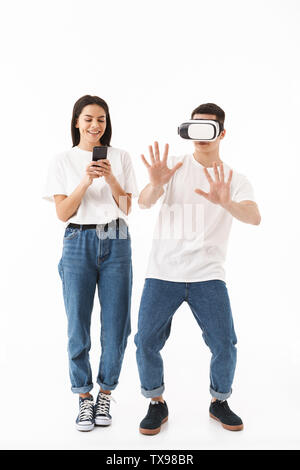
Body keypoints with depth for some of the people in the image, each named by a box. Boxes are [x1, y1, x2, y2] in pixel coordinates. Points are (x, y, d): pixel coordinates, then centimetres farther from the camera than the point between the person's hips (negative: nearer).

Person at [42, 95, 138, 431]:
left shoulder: (120, 158, 9)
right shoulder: (62, 162, 7)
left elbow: (126, 208, 3)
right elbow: (63, 213, -2)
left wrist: (110, 179, -13)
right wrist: (85, 181, -15)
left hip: (116, 243, 1)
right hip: (78, 243, 0)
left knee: (116, 324, 1)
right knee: (78, 325, 1)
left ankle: (105, 395, 19)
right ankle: (84, 399, 17)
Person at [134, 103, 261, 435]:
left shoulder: (236, 180, 6)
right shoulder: (174, 168, 5)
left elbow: (254, 217, -14)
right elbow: (143, 203, -10)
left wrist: (226, 203, -36)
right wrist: (155, 184, -34)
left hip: (208, 275, 0)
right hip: (162, 272, 0)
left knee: (224, 345, -5)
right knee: (146, 342, -4)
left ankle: (219, 402, 23)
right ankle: (157, 405, 20)